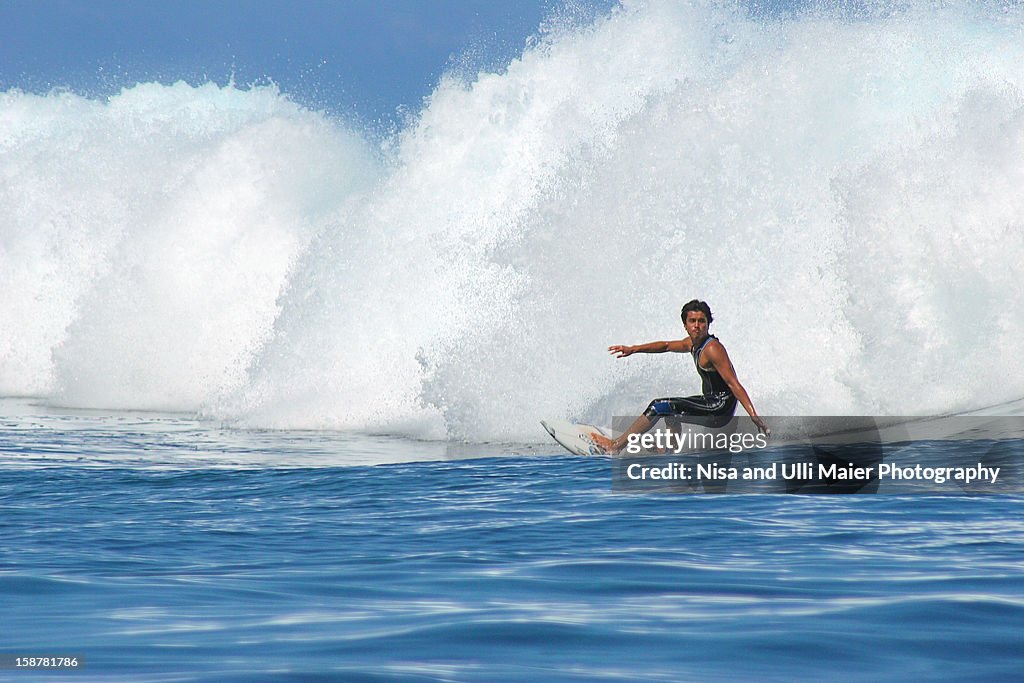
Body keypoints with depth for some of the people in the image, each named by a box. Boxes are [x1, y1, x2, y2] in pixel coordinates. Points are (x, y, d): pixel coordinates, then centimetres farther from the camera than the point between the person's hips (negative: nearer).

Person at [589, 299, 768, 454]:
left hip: (720, 410, -10)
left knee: (658, 407, -10)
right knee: (671, 412, 32)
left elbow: (733, 384, -26)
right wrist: (633, 349, 20)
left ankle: (615, 446, -2)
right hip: (711, 404, 10)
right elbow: (667, 346, 25)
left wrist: (753, 415, -32)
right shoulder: (693, 343, 7)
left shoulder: (712, 349, -21)